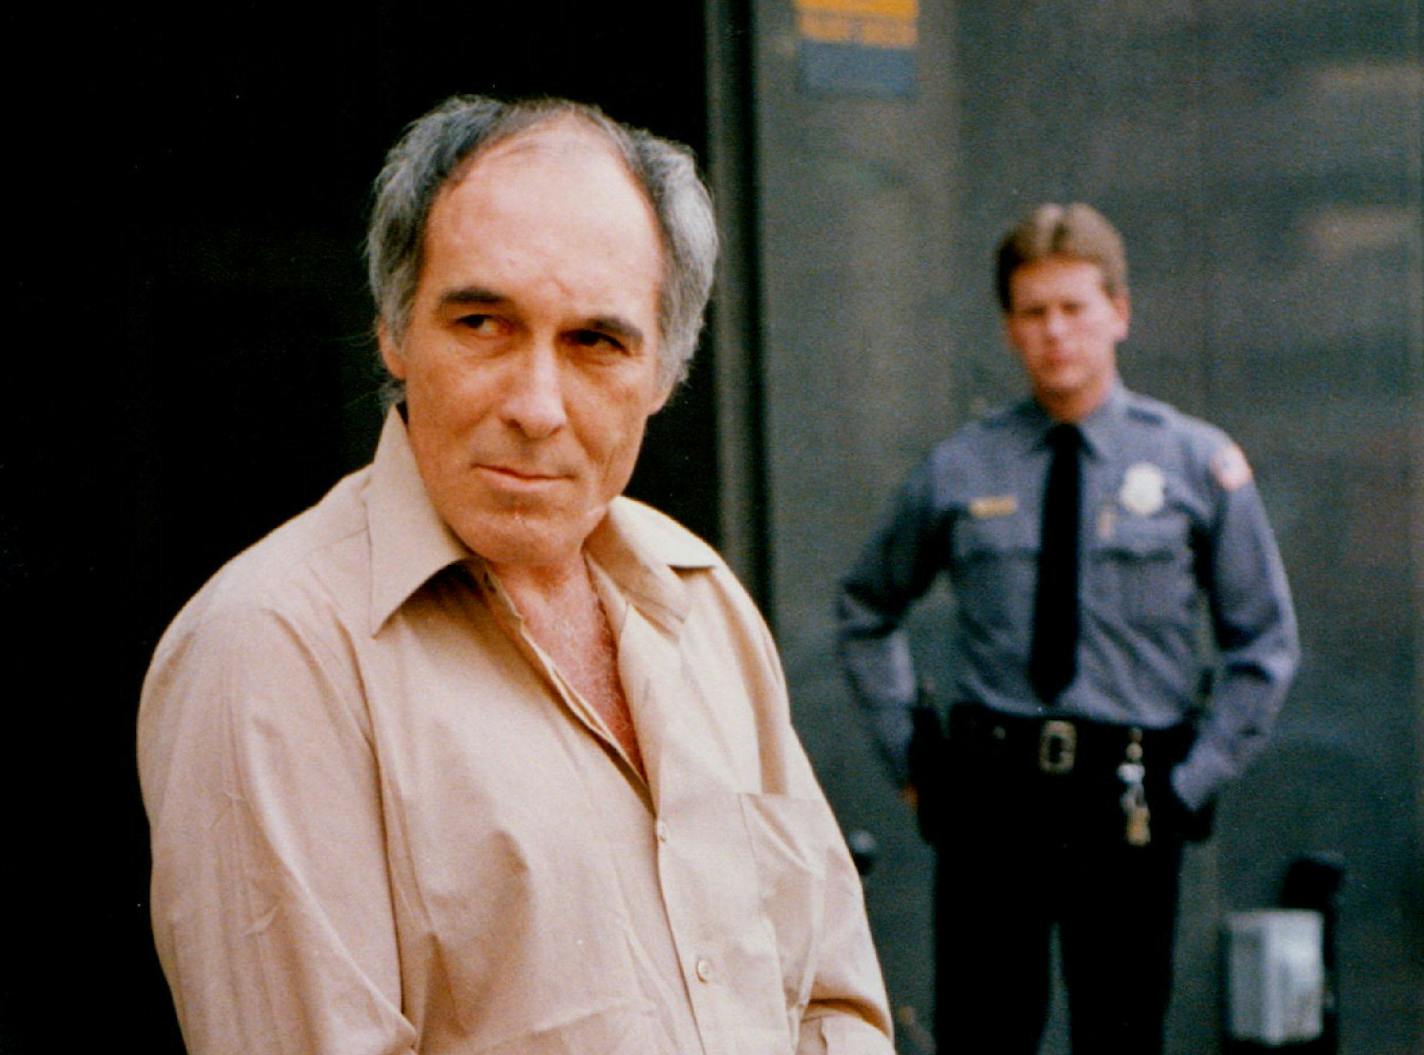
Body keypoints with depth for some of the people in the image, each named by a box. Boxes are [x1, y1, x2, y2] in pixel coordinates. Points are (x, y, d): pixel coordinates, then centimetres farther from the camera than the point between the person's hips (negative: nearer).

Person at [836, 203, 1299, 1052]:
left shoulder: (1199, 464, 2)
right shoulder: (959, 470, 5)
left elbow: (1264, 643, 6)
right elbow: (867, 611, 19)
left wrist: (1196, 781, -2)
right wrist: (911, 750, 9)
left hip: (1129, 794, -1)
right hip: (987, 790, 1)